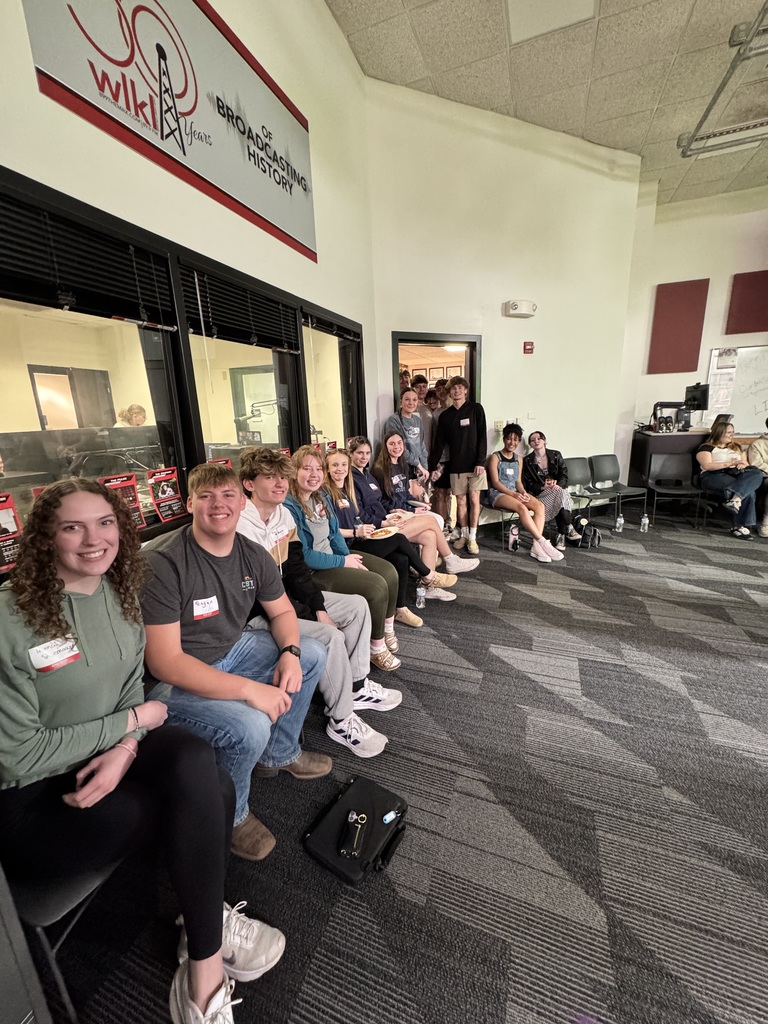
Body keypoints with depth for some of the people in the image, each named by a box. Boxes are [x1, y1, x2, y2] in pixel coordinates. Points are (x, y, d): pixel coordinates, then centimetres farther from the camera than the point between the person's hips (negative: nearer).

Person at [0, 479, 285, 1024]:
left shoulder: (122, 595, -1)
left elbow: (131, 691, 5)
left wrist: (127, 747, -15)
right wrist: (134, 721, -14)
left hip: (112, 751, 5)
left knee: (196, 763, -25)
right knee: (205, 800, -20)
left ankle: (203, 966, 0)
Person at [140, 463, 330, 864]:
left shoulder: (252, 555, -5)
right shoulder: (162, 563, -26)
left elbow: (282, 611, 8)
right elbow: (163, 662, -28)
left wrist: (289, 653, -13)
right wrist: (249, 688, -31)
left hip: (232, 651, 8)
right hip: (175, 681, -7)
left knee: (313, 654, 7)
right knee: (250, 725, -29)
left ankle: (279, 755, 25)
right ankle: (229, 814, 8)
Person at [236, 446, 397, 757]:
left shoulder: (283, 514, 1)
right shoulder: (241, 528, -25)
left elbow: (296, 569, 4)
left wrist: (320, 608, -5)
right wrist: (310, 617, -18)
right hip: (257, 614, -9)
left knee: (357, 606, 5)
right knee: (330, 637, -26)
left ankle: (357, 687, 18)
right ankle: (341, 720, -2)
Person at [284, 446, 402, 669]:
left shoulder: (320, 497, 5)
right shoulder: (289, 507, -22)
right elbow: (302, 556, -24)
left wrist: (349, 556, -3)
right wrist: (344, 562, -17)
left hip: (334, 557, 9)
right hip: (313, 571, -9)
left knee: (389, 571, 0)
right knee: (376, 586, -20)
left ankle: (387, 629, 21)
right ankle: (377, 648, 2)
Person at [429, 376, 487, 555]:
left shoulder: (476, 409, 1)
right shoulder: (445, 415, 9)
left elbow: (482, 437, -4)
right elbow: (439, 442, 8)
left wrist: (480, 462, -12)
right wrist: (434, 466, 3)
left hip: (475, 464, -2)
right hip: (456, 465, 3)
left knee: (474, 500, -2)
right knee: (461, 502, 6)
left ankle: (472, 538, 7)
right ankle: (464, 535, 19)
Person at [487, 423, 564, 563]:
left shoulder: (518, 459, 17)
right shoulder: (495, 457, -2)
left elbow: (518, 481, 15)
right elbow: (495, 482, -9)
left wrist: (523, 492, -8)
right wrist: (514, 494, -19)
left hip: (515, 492, 6)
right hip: (498, 493, -6)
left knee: (539, 505, -23)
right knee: (522, 508, -34)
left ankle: (536, 546, -30)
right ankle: (543, 542, -29)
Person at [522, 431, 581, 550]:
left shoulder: (556, 455, 6)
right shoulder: (527, 461, 1)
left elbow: (564, 475, 1)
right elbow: (529, 484, -3)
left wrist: (558, 485, -21)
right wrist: (543, 487, -20)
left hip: (558, 488, 2)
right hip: (539, 493, -2)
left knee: (560, 500, -34)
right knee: (561, 495, -32)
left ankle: (561, 535, -27)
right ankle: (569, 527, -25)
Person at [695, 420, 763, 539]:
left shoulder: (736, 447, 30)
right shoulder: (706, 447, 8)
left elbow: (746, 463, 25)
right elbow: (707, 466, -7)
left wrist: (743, 465, 0)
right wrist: (730, 463, -12)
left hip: (736, 475, 6)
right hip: (715, 476, -6)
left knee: (756, 474, -29)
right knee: (748, 492, -31)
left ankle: (735, 498, -45)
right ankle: (739, 526, -29)